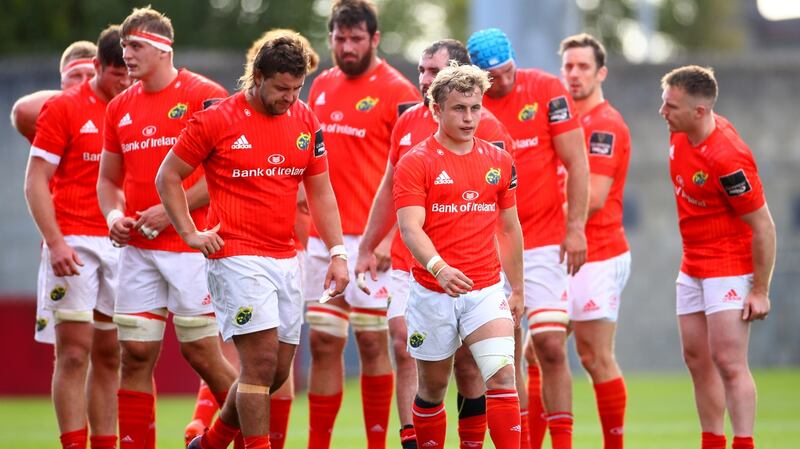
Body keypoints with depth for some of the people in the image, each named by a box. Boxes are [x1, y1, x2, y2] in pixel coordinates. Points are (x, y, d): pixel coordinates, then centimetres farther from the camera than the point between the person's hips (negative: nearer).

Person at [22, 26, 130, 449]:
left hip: (122, 246, 4)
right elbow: (35, 182, -5)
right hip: (75, 245, -4)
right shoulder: (64, 107, -3)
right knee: (74, 352, -7)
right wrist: (55, 242, -15)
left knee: (110, 354, 7)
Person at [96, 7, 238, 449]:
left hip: (190, 243, -5)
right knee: (135, 354, 2)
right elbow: (108, 179, 22)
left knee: (201, 352, -4)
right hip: (137, 249, 5)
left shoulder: (204, 95, -6)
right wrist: (114, 216, 1)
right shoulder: (120, 107, 13)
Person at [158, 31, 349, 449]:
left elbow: (320, 191, 14)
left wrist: (337, 253, 6)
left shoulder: (306, 121, 7)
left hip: (286, 259, 6)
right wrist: (191, 234, -5)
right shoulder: (217, 121, -8)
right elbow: (168, 177, 2)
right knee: (261, 361, -15)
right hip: (237, 256, -6)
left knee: (277, 371, 8)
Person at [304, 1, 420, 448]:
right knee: (323, 343, 6)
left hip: (370, 238, -6)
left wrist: (388, 236, -18)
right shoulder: (322, 86, 14)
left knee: (372, 341, -2)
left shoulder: (397, 91, -6)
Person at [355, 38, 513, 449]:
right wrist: (367, 248, 21)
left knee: (466, 360, 2)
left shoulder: (485, 127, -7)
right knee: (404, 347, -6)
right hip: (407, 263, 5)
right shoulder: (408, 122, 10)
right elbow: (389, 189, 21)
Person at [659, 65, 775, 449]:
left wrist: (760, 291, -19)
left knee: (728, 362, -12)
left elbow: (763, 227, -22)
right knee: (697, 359, 10)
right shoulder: (680, 133, -2)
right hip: (692, 268, 9)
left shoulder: (726, 159, -27)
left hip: (729, 269, -9)